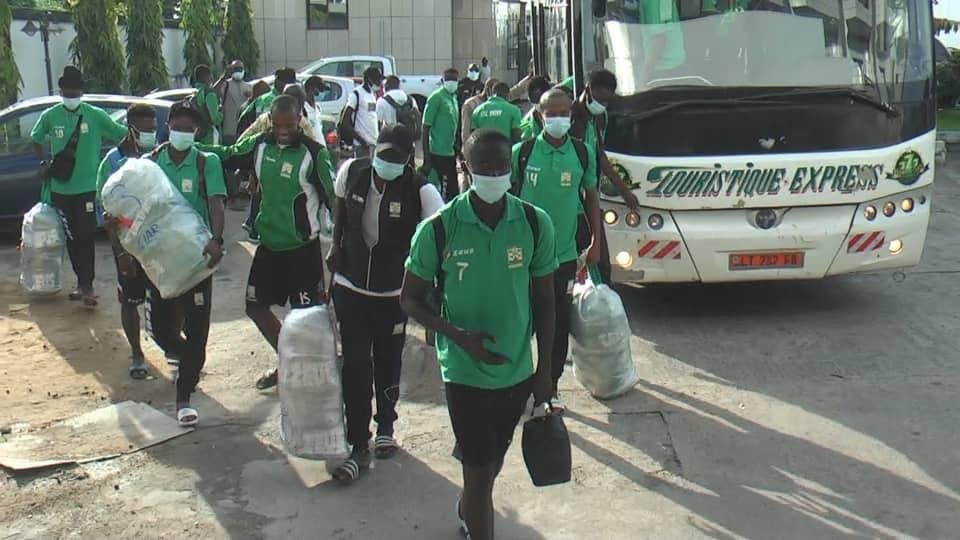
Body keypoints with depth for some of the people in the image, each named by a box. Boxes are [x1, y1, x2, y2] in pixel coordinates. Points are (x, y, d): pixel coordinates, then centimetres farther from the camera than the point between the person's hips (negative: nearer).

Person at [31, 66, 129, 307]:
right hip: (60, 188, 3)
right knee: (71, 238, 11)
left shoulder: (96, 115, -7)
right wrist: (44, 162, 2)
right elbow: (36, 139, 16)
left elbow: (124, 135, -3)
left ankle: (87, 285, 1)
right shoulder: (50, 116, 0)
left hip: (87, 187, -3)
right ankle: (82, 282, 23)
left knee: (86, 237, -5)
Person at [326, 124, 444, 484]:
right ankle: (358, 446, 8)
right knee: (355, 365, -1)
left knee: (388, 363, 15)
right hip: (350, 286, 1)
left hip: (393, 292, -1)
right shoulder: (351, 172, -8)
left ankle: (385, 427, 39)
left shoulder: (420, 191, -19)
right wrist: (336, 247, 8)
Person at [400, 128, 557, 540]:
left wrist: (544, 371, 2)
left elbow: (544, 301, 1)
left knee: (491, 460, 23)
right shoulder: (438, 229, -15)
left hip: (518, 371, 4)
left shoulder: (536, 224, -8)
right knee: (479, 469, 1)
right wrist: (458, 335, -21)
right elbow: (411, 300, -5)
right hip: (465, 372, -3)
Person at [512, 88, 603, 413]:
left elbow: (591, 196, 10)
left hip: (565, 254, 2)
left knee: (560, 325, 8)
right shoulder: (522, 152, -6)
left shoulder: (583, 154, 0)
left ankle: (551, 387, 24)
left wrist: (595, 243, 6)